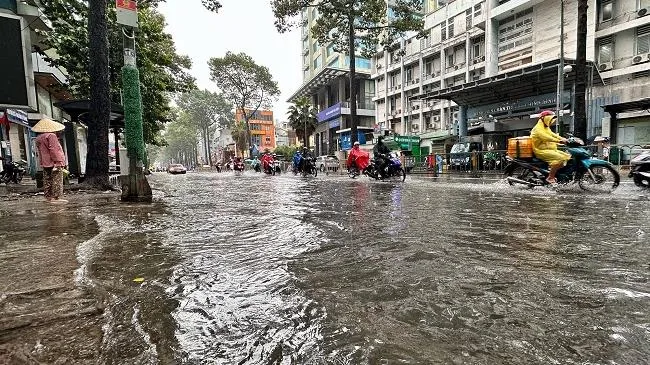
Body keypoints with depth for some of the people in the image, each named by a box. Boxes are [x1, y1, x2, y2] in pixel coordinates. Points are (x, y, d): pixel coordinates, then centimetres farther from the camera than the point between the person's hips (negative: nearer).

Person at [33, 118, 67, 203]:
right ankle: (56, 197, -9)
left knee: (47, 180, 11)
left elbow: (40, 151, 19)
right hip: (54, 162, -8)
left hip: (45, 163, 8)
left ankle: (48, 197, 15)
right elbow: (53, 150, -16)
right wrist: (57, 161, -18)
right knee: (57, 180, -7)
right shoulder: (51, 136, -9)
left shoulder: (38, 138, 17)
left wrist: (42, 162, 22)